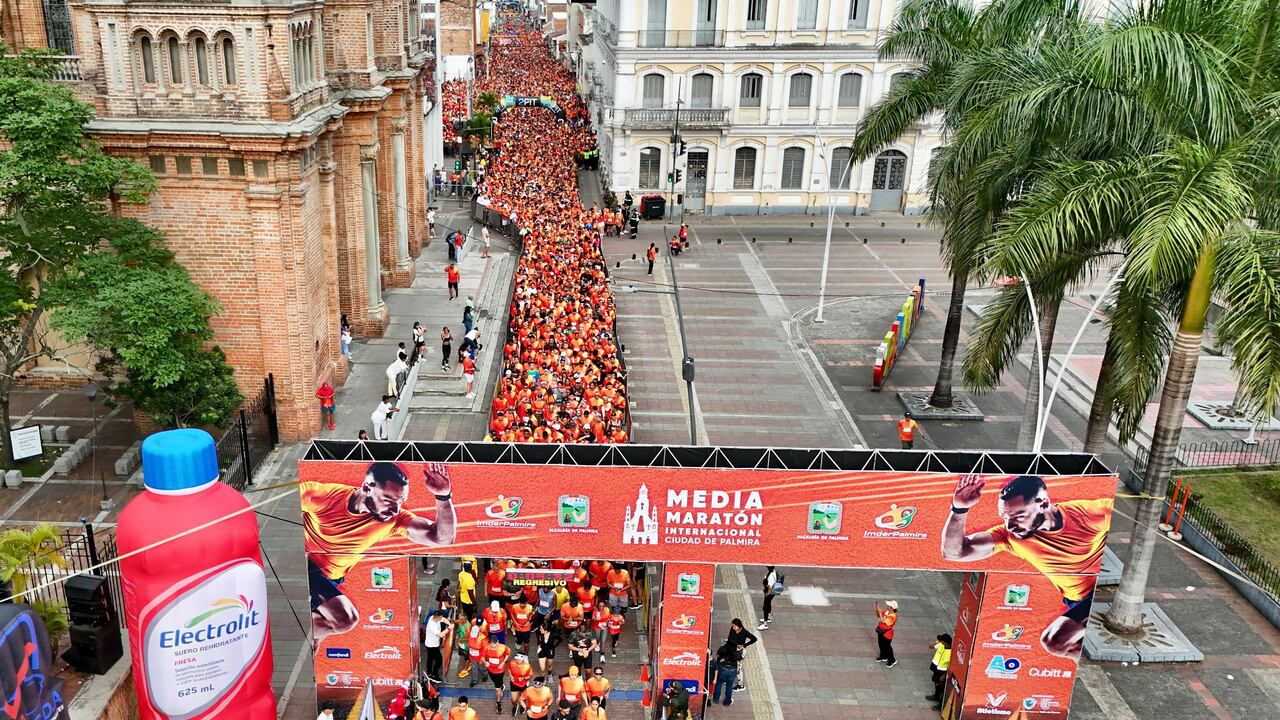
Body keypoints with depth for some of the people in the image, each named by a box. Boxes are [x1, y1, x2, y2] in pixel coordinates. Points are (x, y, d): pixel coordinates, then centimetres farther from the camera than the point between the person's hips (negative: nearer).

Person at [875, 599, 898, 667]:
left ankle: (892, 660, 26)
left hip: (887, 634, -8)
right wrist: (877, 609, -13)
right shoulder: (886, 611, -7)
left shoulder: (892, 616, -31)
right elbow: (878, 615, 5)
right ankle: (883, 656, 45)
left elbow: (883, 621, -37)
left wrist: (880, 612, -36)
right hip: (881, 631, 8)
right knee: (881, 645, 23)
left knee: (887, 647, 7)